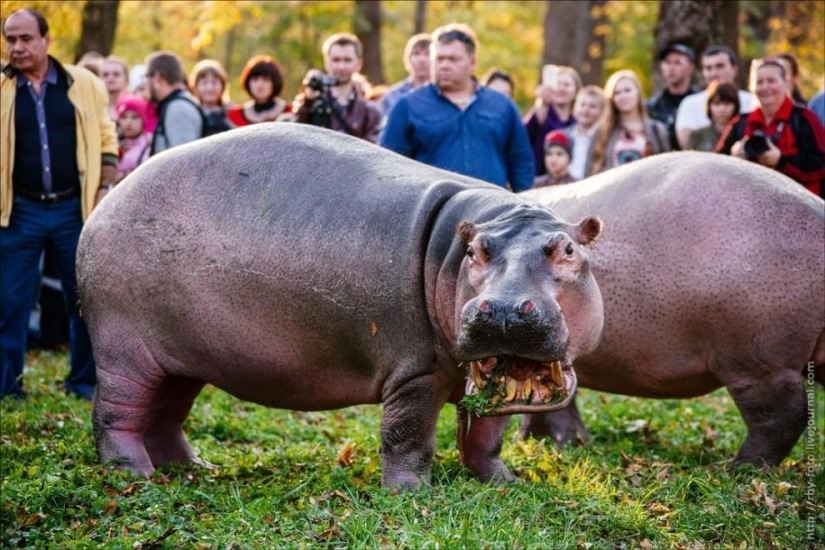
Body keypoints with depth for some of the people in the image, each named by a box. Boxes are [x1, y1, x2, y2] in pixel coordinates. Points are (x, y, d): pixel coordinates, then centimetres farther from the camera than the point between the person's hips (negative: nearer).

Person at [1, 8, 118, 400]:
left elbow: (106, 139, 6)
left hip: (74, 208, 0)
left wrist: (105, 189, -1)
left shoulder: (84, 84, 2)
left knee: (85, 299, 7)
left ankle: (85, 381, 21)